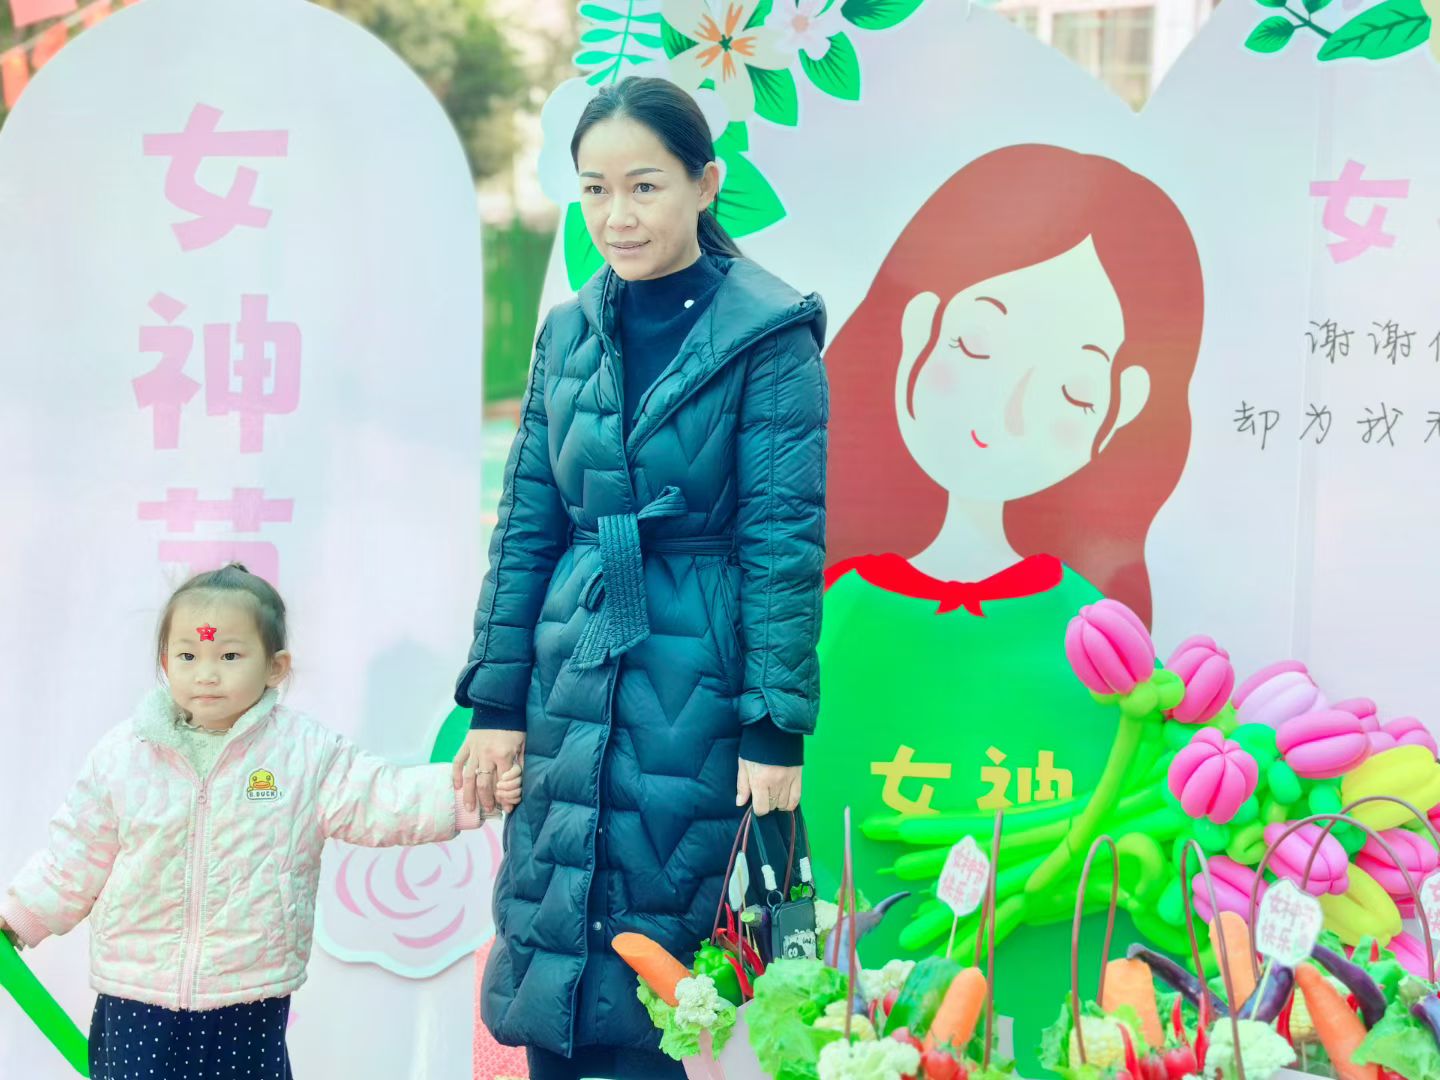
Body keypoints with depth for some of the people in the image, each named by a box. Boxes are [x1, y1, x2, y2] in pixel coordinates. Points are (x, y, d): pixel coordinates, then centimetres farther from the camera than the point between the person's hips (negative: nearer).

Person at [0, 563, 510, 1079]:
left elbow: (378, 798, -8)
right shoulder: (122, 754, 0)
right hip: (135, 997, 1)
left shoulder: (306, 752, -4)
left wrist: (465, 790, -20)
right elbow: (73, 860, 7)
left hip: (251, 1003, -1)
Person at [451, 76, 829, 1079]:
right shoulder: (570, 334, 9)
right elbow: (525, 527, 10)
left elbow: (785, 544, -9)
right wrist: (498, 702, 6)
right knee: (547, 954, 9)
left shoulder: (769, 336, -7)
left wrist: (775, 729, -12)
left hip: (695, 688, -5)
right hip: (571, 685, 5)